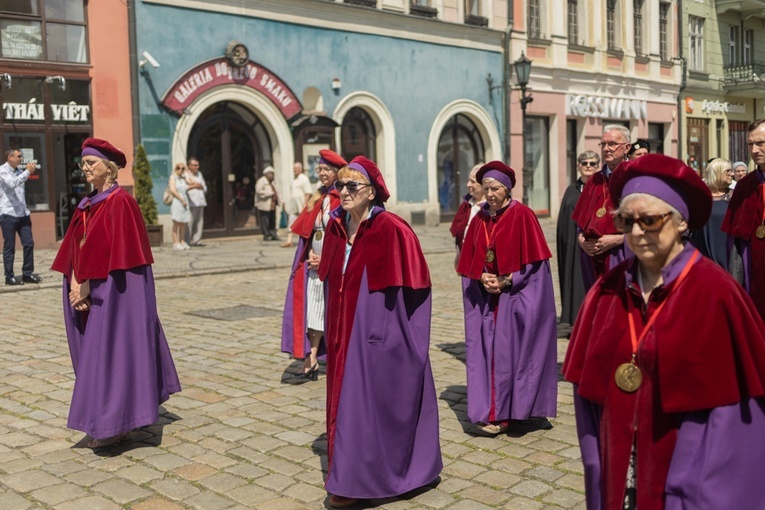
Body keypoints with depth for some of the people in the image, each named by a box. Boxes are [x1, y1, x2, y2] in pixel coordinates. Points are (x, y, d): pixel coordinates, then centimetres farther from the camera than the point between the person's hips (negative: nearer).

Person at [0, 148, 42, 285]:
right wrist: (28, 171, -20)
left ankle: (27, 274, 14)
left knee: (29, 243, 4)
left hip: (22, 213, 6)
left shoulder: (19, 171, 14)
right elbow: (12, 183, -25)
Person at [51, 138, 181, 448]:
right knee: (96, 350, 12)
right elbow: (75, 249, 9)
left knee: (113, 348, -4)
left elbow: (118, 252, -18)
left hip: (114, 290, -9)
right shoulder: (87, 205, 13)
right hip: (89, 290, 9)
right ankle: (115, 420, 23)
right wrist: (75, 283, -6)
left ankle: (113, 423, 4)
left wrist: (86, 285, -14)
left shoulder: (120, 202, -13)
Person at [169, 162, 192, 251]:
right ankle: (176, 243, -7)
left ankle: (182, 242, 7)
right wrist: (182, 200, -12)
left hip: (184, 202, 6)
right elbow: (173, 190, -8)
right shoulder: (173, 177, 1)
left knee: (183, 224, 3)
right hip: (176, 202, -6)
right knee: (176, 223, -7)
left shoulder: (183, 178, 18)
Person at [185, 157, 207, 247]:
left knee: (199, 222, 4)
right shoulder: (185, 175, 0)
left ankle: (196, 240, 9)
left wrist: (201, 186, 2)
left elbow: (205, 188, 24)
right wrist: (193, 186, -10)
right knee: (189, 222, -10)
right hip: (191, 202, -7)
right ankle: (187, 241, -7)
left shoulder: (199, 174, 22)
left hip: (200, 201, 7)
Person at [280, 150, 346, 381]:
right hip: (315, 264, 7)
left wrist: (327, 258, -15)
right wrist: (311, 255, -3)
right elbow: (307, 232, 13)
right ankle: (310, 363, 7)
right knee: (314, 314, 4)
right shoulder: (316, 199, 13)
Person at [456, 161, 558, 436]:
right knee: (485, 351, 3)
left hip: (515, 296, -5)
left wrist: (507, 281, -17)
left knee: (507, 350, -5)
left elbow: (532, 260, -9)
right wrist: (482, 278, -9)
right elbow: (470, 262, 11)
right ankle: (490, 411, 10)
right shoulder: (479, 219, 9)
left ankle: (499, 415, 3)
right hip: (484, 297, 5)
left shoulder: (522, 215, -7)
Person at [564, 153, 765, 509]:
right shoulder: (608, 290, -1)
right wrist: (599, 470, -2)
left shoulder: (715, 293, -13)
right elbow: (590, 386, 3)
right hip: (618, 470, 4)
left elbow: (735, 403, -13)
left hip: (687, 471, -4)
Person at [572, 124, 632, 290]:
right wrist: (581, 239, 0)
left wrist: (617, 239, -16)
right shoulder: (595, 181, 15)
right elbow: (581, 220, 18)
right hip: (593, 259, 5)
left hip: (623, 259, -5)